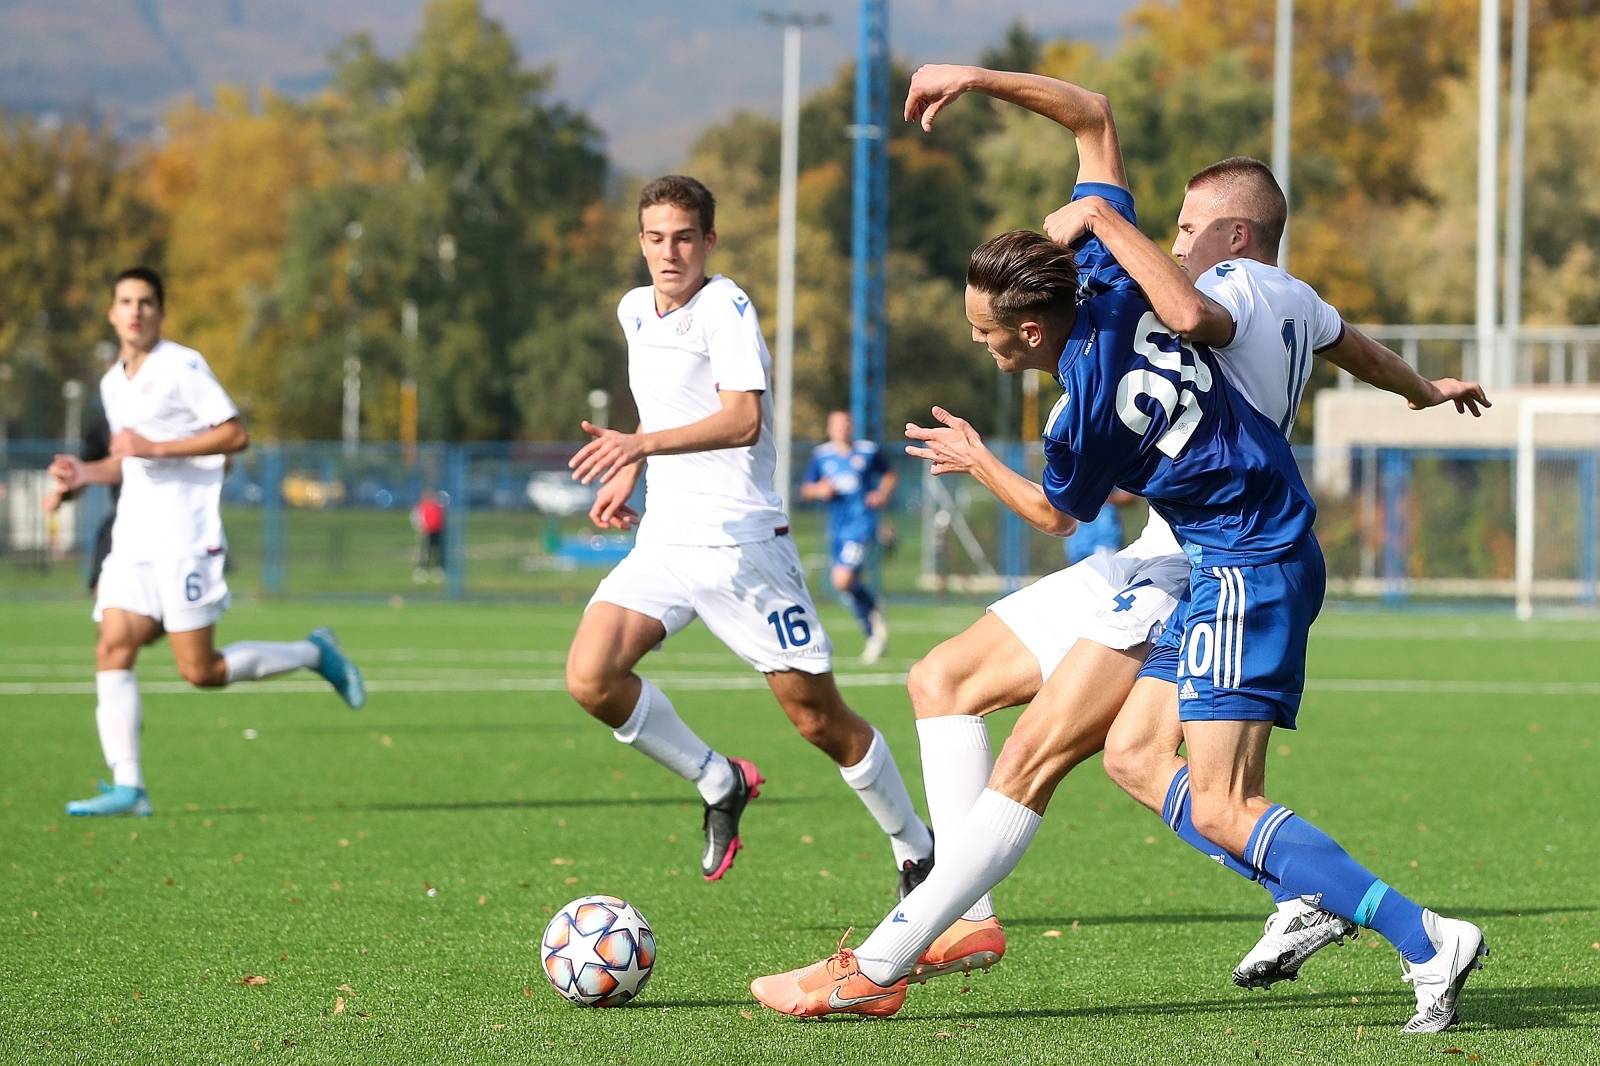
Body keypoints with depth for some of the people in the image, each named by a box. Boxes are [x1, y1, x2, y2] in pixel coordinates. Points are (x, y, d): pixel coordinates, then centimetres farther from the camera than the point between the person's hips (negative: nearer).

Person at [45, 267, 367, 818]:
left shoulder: (182, 367, -8)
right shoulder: (113, 383, 17)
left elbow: (235, 434, -14)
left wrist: (156, 448, -19)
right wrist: (84, 473, 9)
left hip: (185, 540, -7)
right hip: (133, 541, 7)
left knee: (201, 671, -7)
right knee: (112, 651, -9)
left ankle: (314, 654, 14)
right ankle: (127, 786, -12)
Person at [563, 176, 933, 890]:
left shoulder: (726, 308, -12)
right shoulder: (634, 312, 12)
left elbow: (743, 419, -27)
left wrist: (642, 445, -38)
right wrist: (628, 476, 20)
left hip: (741, 542, -7)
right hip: (664, 538, 7)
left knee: (819, 719, -2)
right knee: (591, 678, -15)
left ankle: (918, 850, 19)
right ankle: (720, 785, 6)